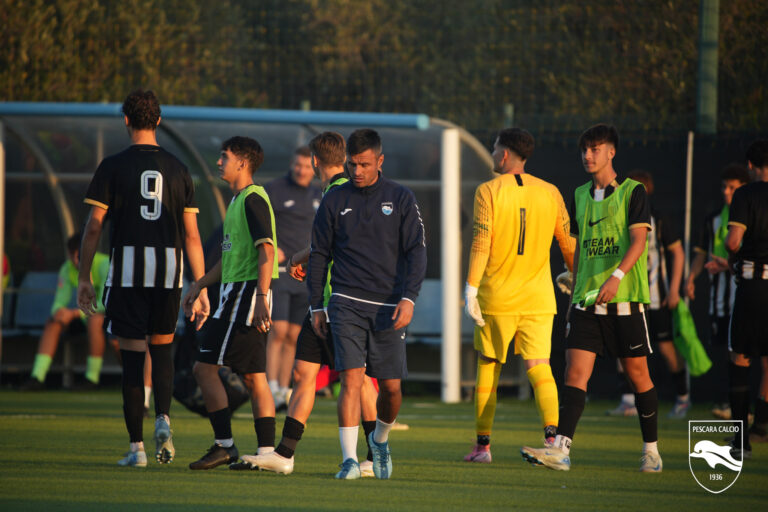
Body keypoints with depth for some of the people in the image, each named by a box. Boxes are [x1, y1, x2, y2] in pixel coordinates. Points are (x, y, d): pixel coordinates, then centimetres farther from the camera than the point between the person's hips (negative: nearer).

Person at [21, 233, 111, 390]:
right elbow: (60, 301, -3)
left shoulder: (104, 265, -23)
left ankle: (92, 378, -26)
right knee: (53, 322, -14)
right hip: (88, 311, 6)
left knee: (94, 320, -38)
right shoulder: (67, 269, -3)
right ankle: (38, 376, -19)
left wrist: (74, 313, -36)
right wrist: (58, 311, -29)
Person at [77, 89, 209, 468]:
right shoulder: (177, 169, 7)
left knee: (132, 355, 1)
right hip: (169, 271, 2)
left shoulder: (113, 167, -1)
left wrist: (84, 279, 5)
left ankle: (137, 447, -1)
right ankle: (163, 419, -3)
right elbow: (192, 236, 6)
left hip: (127, 269, -2)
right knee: (162, 348, 20)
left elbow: (93, 227, -2)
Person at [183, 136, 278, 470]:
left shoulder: (253, 199, -12)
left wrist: (261, 297, -27)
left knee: (204, 368, -8)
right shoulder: (239, 200, 19)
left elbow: (266, 250, -21)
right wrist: (200, 285, 28)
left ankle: (224, 445, -7)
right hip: (236, 293, 10)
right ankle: (267, 451, 7)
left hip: (246, 293, -10)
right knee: (254, 376, 8)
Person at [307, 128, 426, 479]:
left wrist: (408, 298, -11)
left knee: (391, 386, 4)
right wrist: (316, 307, 7)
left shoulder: (401, 200, 5)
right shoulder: (334, 201, 6)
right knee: (351, 379, -14)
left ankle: (380, 438, 33)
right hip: (347, 303, -1)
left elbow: (416, 251, 2)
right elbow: (319, 255, 11)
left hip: (388, 306, 1)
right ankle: (349, 459, -15)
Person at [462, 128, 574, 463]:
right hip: (537, 297, 2)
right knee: (539, 366, -3)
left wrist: (470, 289, -11)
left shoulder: (488, 192, -4)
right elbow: (568, 244, 10)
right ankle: (551, 434, -23)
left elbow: (481, 243, -11)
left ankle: (483, 444, 14)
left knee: (488, 368, 10)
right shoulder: (550, 193, 5)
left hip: (496, 297, -2)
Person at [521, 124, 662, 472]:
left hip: (625, 299, -4)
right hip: (587, 300, 4)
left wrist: (617, 276, -27)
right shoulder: (580, 195, 15)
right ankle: (561, 448, -18)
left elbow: (638, 240, -13)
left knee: (637, 373, 3)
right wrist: (574, 293, 19)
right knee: (575, 371, -9)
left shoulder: (632, 192, -2)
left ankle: (651, 450, 16)